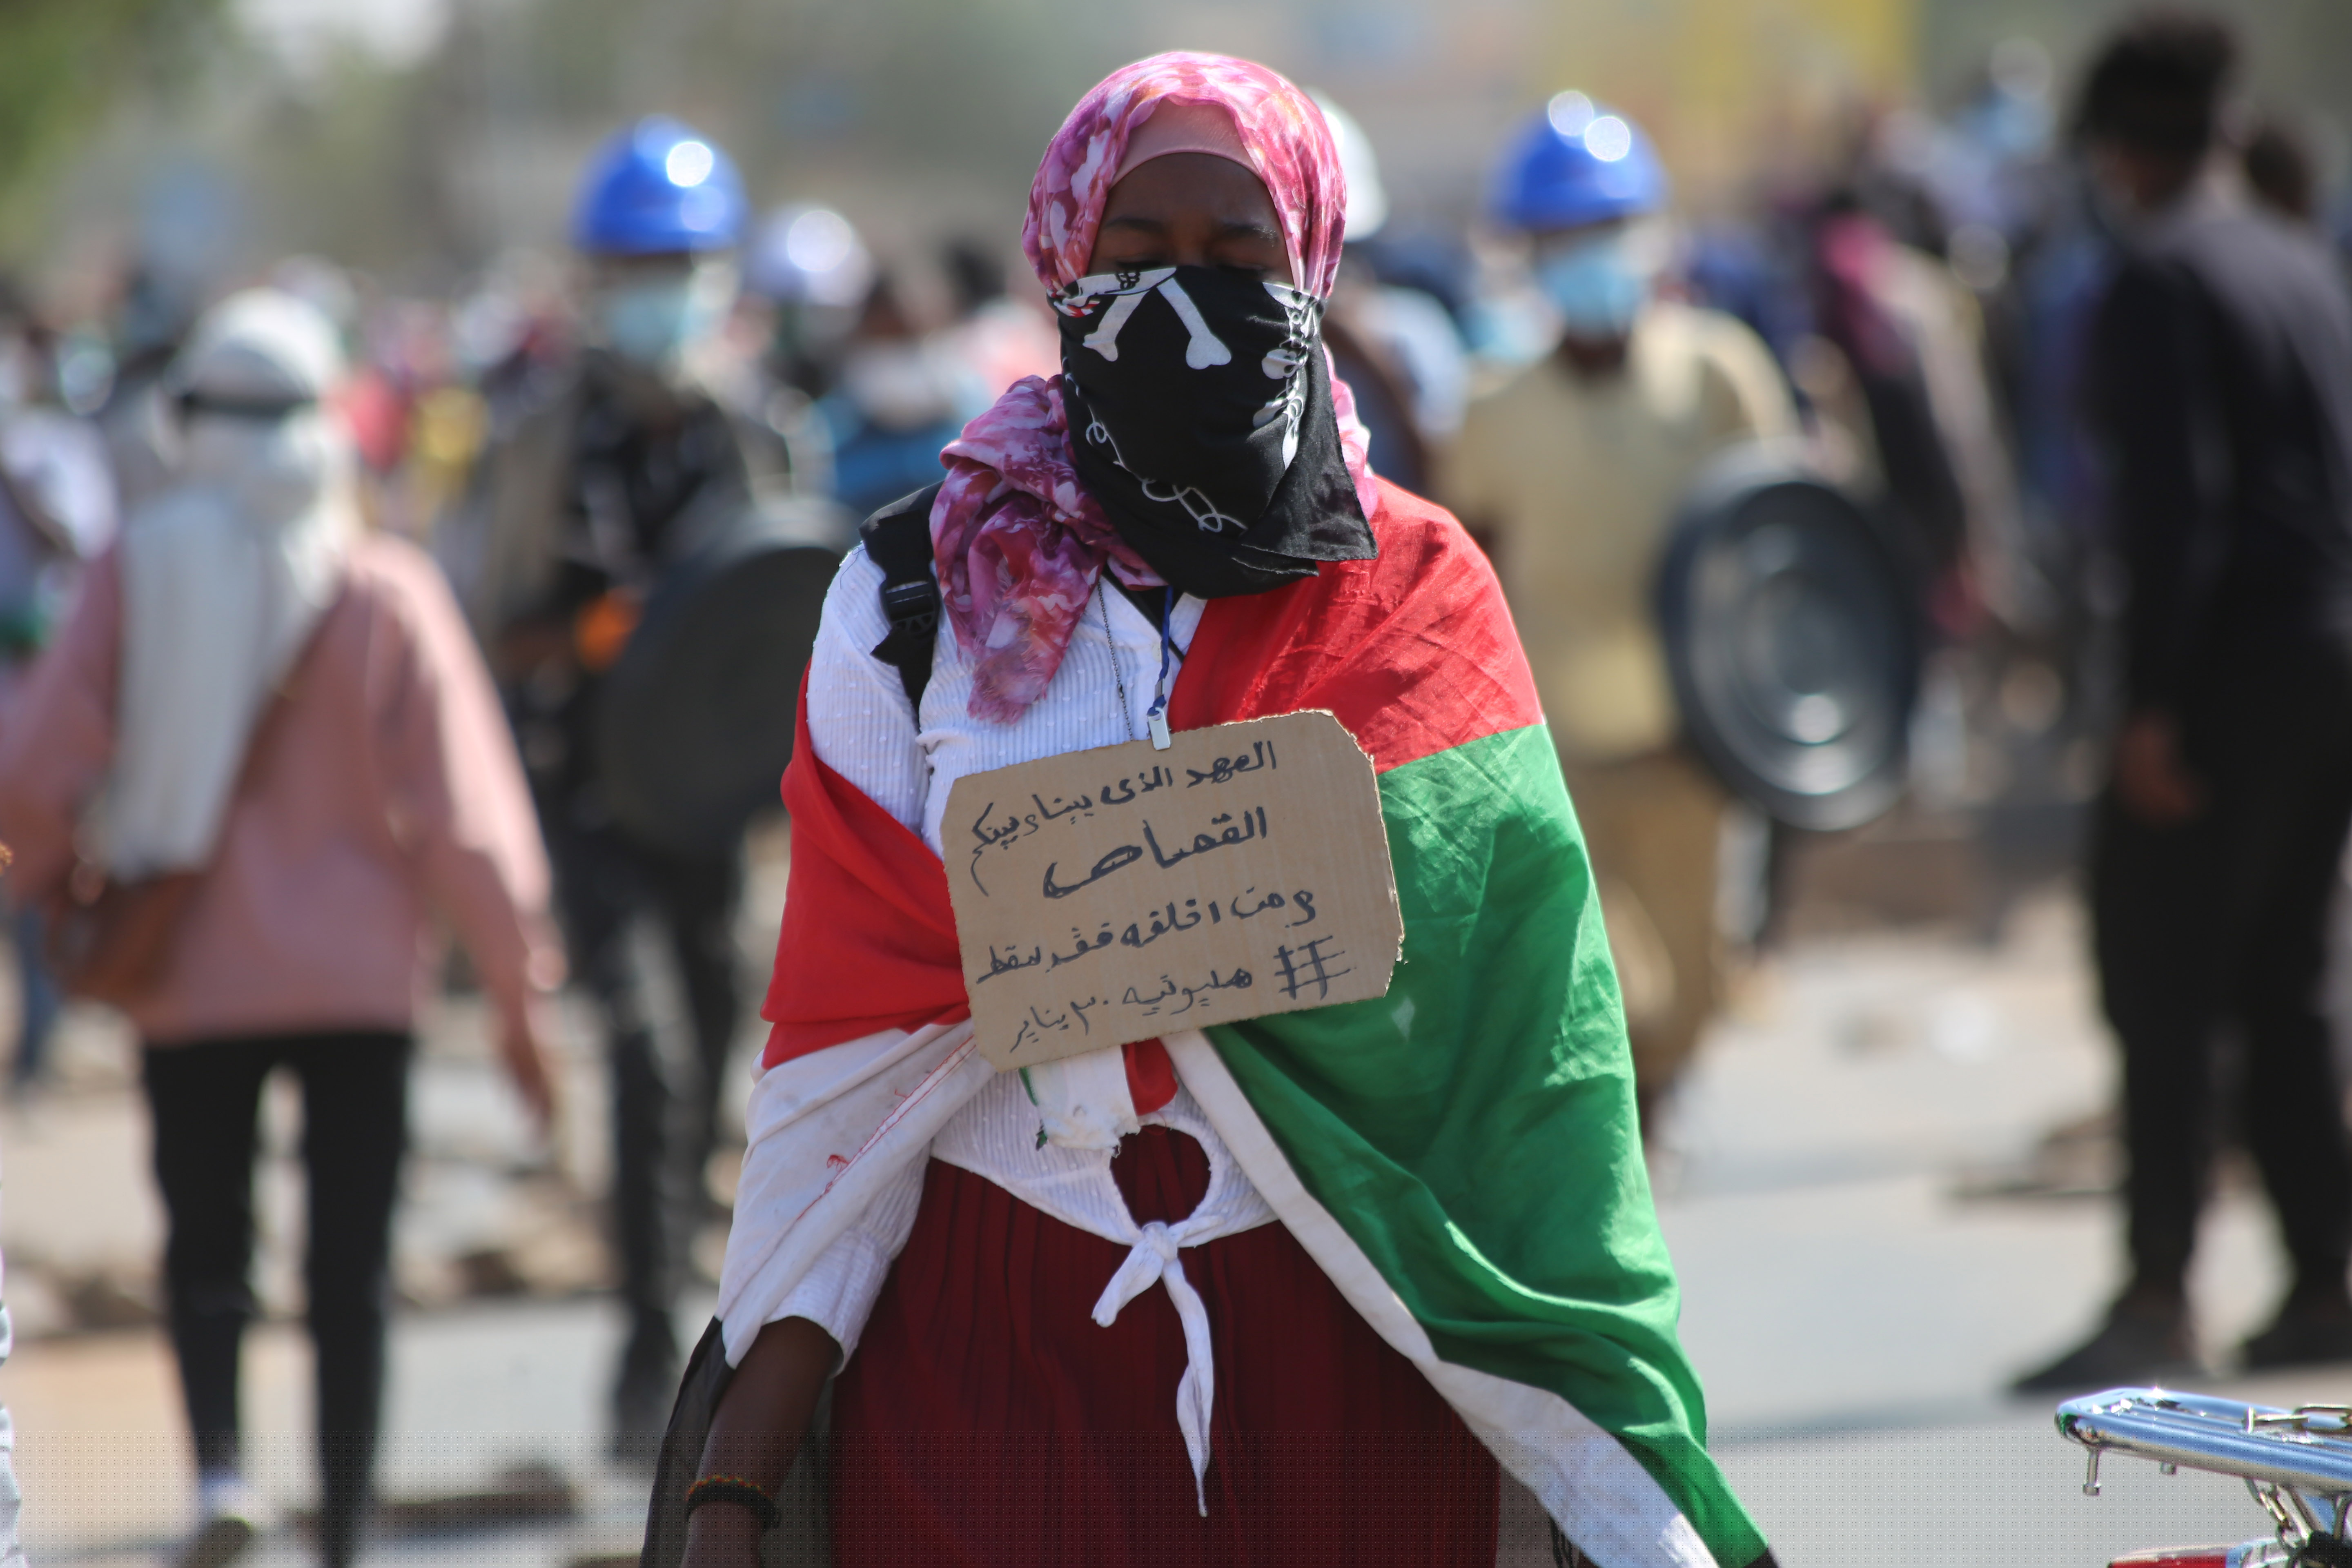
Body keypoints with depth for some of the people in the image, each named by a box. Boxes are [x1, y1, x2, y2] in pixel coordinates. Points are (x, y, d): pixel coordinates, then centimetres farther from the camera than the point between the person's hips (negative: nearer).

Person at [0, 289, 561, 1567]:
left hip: (190, 981, 0)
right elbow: (456, 809, -6)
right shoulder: (384, 590, -7)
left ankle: (218, 1464, -10)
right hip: (358, 978, 0)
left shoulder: (133, 574, -6)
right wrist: (517, 989, 2)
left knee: (204, 1250, 14)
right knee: (351, 1273, 7)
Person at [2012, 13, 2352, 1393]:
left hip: (2230, 659, -8)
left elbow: (2177, 498, -17)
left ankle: (2159, 1297, -10)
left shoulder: (2161, 279, -10)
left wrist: (2154, 702, -17)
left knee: (2161, 990, -6)